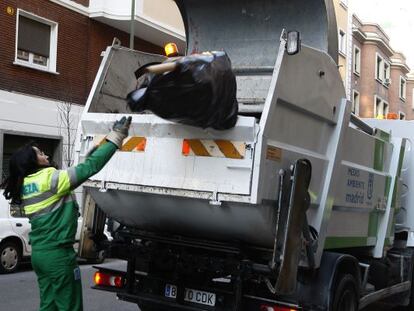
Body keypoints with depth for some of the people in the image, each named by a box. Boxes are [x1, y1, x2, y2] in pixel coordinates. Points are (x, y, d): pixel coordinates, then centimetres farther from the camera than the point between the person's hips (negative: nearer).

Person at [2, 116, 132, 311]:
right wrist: (116, 136, -13)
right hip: (58, 254, -9)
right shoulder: (50, 179, -15)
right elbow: (89, 168, -19)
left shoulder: (26, 186, 10)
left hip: (39, 253, 9)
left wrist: (94, 149, 13)